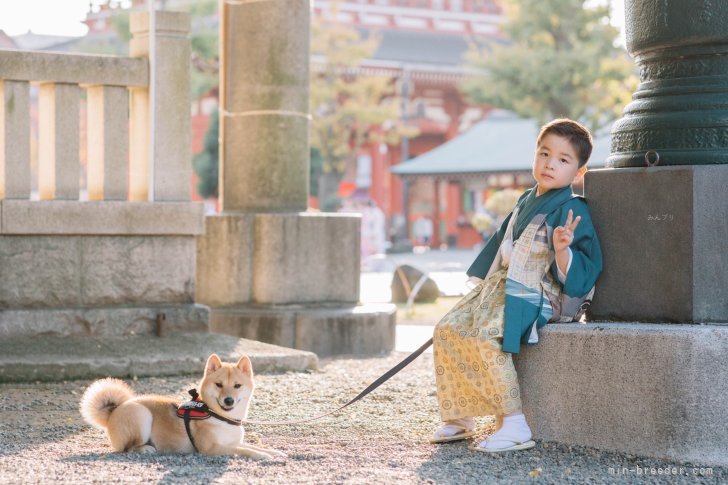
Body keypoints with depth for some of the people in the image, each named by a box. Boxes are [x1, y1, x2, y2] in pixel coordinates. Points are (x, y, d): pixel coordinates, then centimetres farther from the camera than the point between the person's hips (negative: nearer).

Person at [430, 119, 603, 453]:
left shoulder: (571, 211, -11)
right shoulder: (526, 202, 14)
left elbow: (580, 271, -17)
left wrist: (562, 250, -35)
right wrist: (485, 286, 28)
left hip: (538, 295, -9)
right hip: (503, 287, 9)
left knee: (486, 336, -31)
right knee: (447, 330, 0)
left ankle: (514, 425, -29)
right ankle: (458, 418, 9)